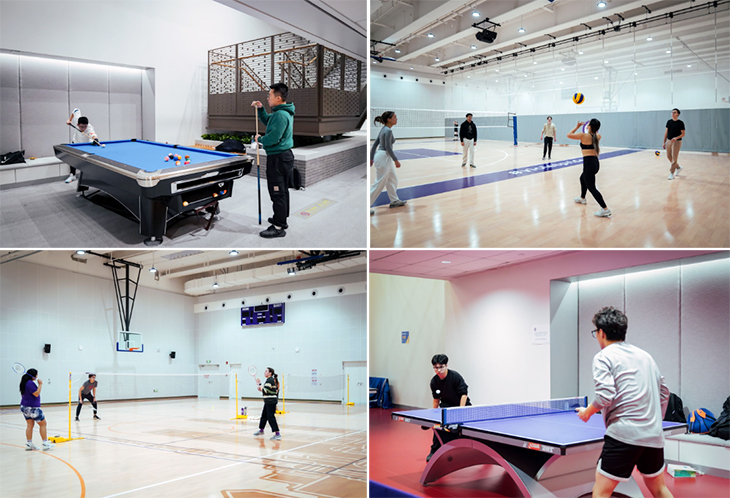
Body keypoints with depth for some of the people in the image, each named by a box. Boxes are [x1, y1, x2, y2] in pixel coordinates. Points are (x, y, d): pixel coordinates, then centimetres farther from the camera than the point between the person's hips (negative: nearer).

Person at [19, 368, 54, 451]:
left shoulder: (24, 382, 10)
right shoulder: (30, 383, -20)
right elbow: (36, 394, -22)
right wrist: (40, 384, -16)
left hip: (25, 407, 9)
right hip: (33, 408, -9)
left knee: (29, 425, 11)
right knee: (43, 424, 1)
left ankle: (29, 444, 10)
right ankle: (45, 443, 1)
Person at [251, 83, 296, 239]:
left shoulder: (280, 115, -22)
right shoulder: (284, 112, 11)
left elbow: (273, 138, -27)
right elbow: (267, 121, 27)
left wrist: (259, 139, -9)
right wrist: (260, 108, 13)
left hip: (278, 158, -11)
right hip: (285, 155, 11)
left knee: (277, 192, -5)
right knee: (282, 191, 20)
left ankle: (279, 227, -1)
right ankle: (282, 219, 32)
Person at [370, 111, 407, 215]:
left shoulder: (384, 130, 11)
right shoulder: (388, 131, -17)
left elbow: (375, 144, 14)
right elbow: (388, 148, -20)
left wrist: (371, 158, 18)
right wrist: (396, 160, -14)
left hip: (385, 158, 10)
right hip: (383, 157, -10)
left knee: (393, 180, 20)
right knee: (379, 183, -5)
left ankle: (394, 201, 32)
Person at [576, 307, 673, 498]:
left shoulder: (603, 357, -4)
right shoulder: (645, 356, 17)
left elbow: (605, 395, -17)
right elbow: (664, 392, 21)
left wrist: (587, 412, 1)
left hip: (623, 435, -7)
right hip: (654, 436, 7)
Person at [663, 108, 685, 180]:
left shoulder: (680, 123, -7)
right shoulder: (669, 122, 8)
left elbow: (683, 134, -7)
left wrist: (676, 138, -23)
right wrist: (664, 142, 9)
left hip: (677, 142, -6)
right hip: (669, 141, 6)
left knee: (674, 158, -7)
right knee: (669, 157, 11)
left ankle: (671, 173, -5)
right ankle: (678, 167, 33)